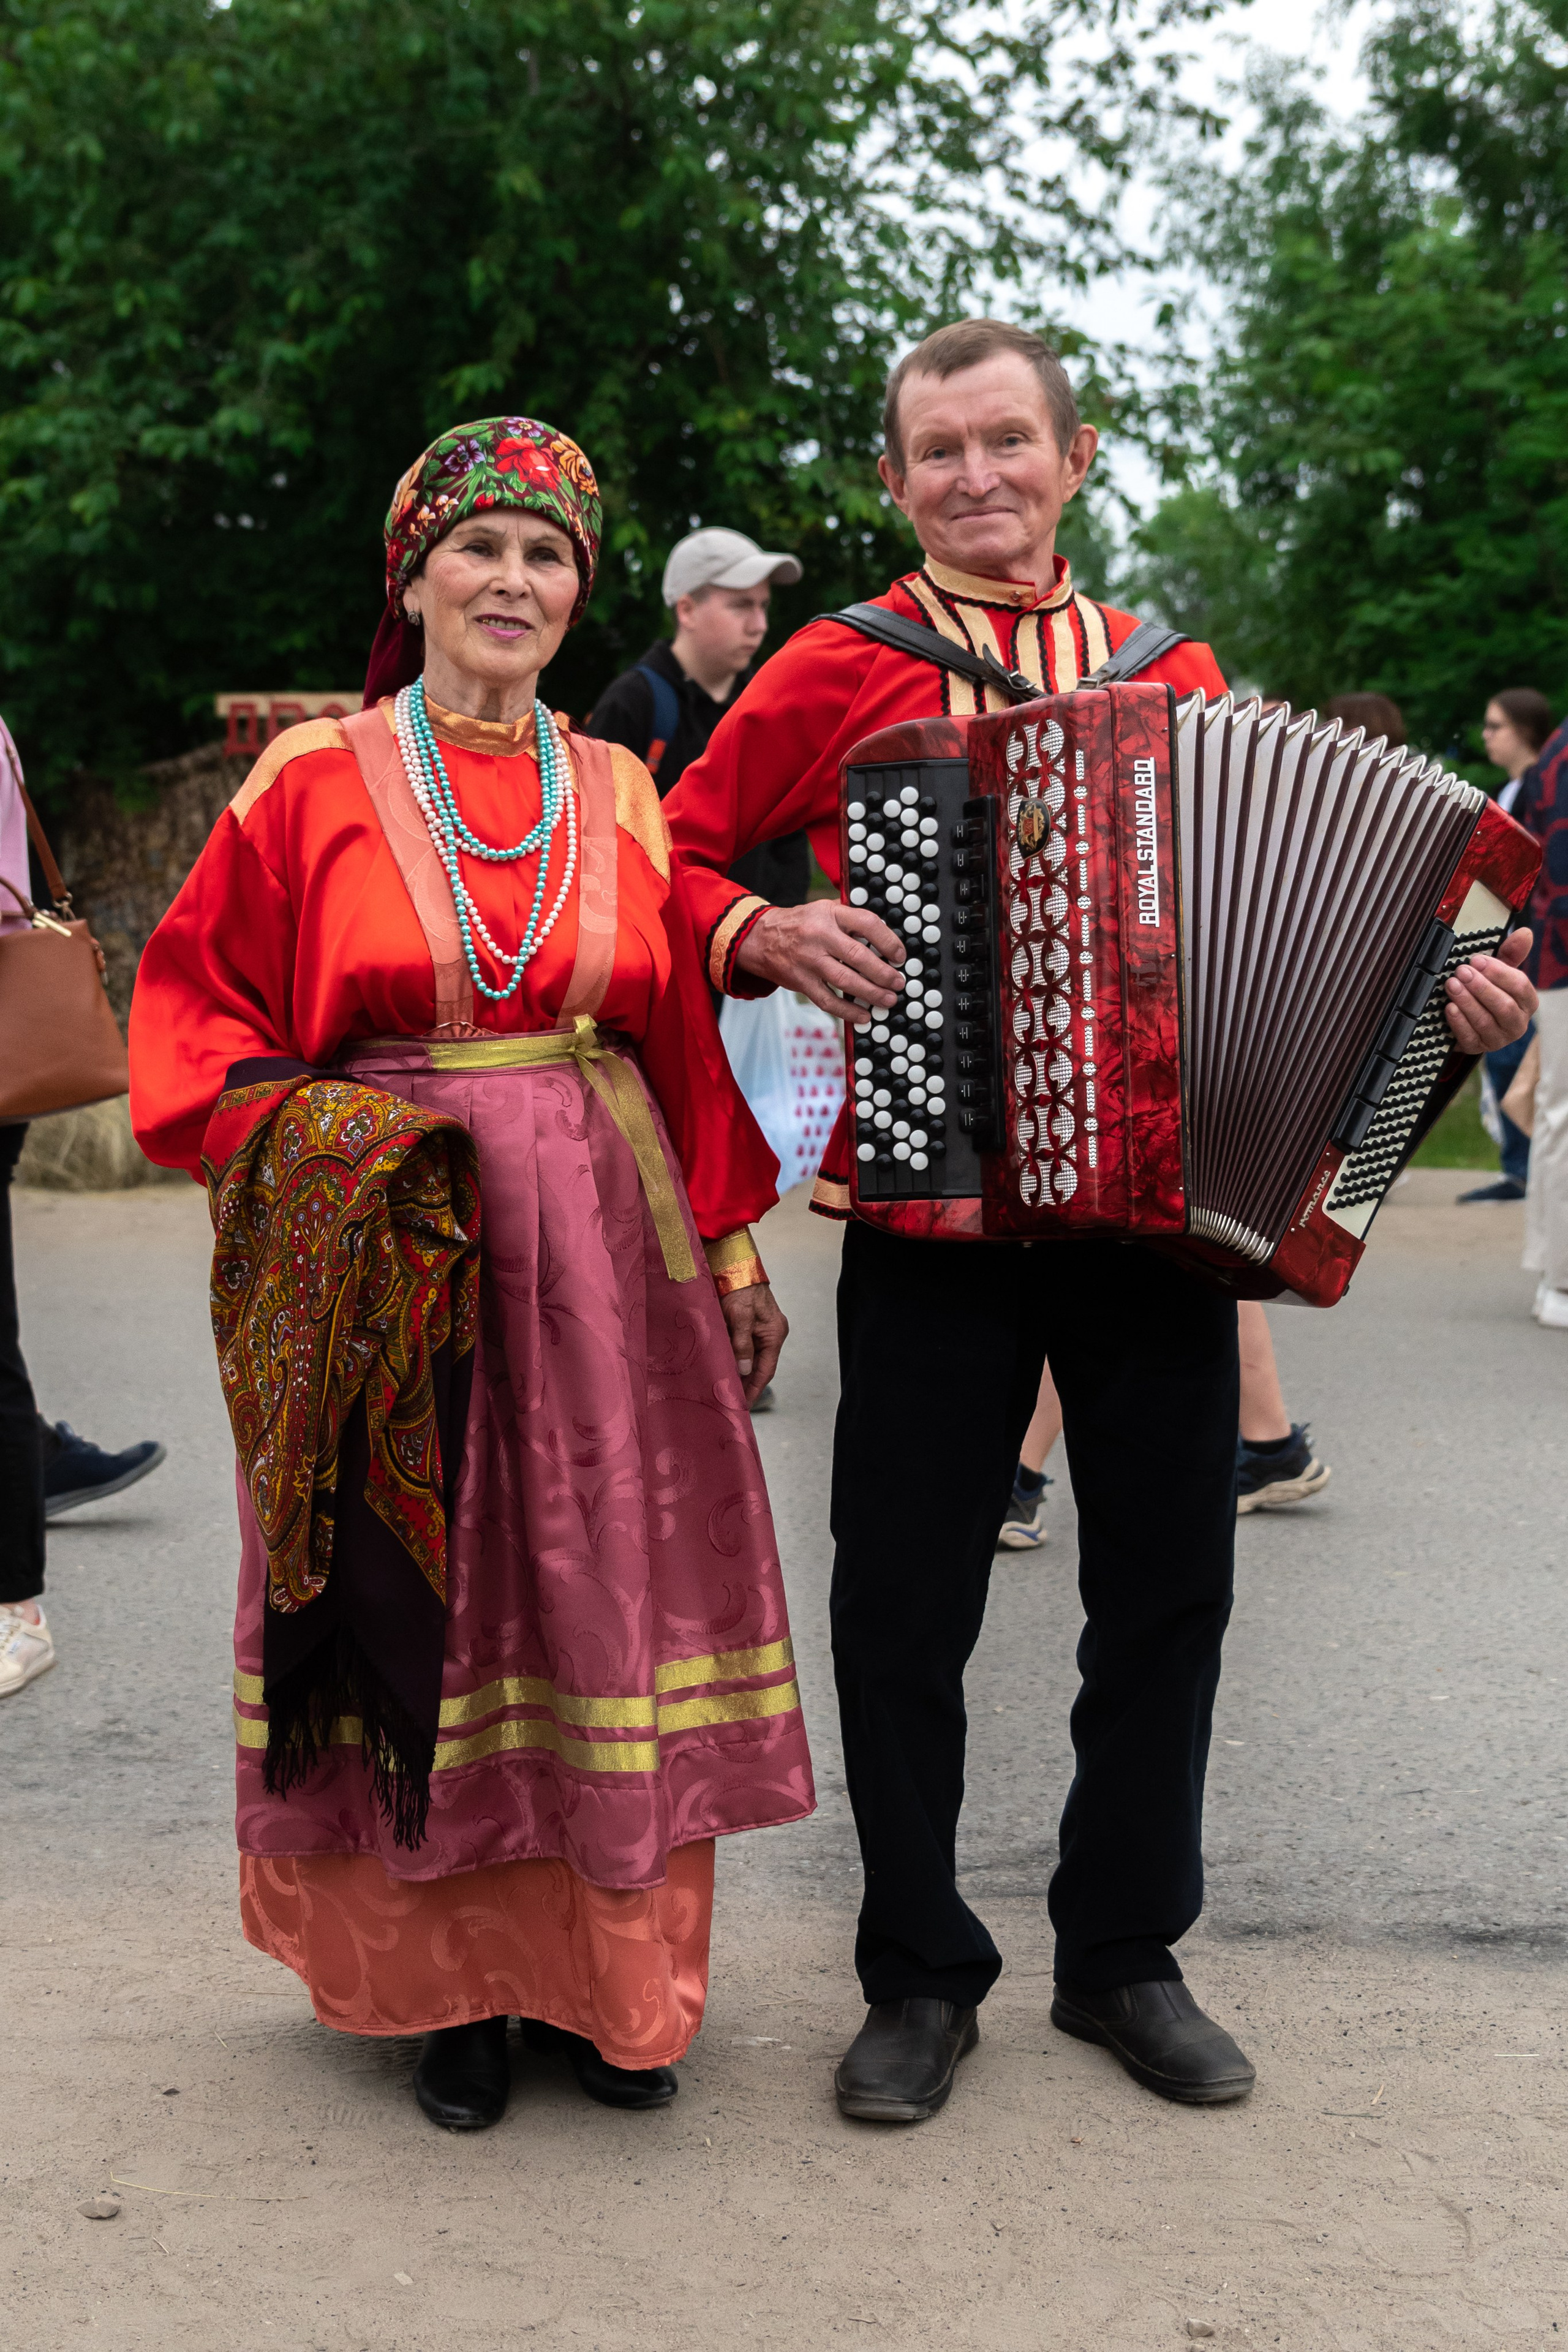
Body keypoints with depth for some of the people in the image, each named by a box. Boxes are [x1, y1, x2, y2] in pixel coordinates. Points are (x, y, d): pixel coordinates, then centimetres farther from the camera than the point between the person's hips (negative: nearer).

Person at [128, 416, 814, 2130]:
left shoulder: (618, 796, 9)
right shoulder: (316, 780, 1)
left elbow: (685, 1035, 11)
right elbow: (194, 999, 4)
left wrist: (731, 1241, 9)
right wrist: (278, 1139, -11)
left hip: (601, 1249, 2)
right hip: (384, 1256, -2)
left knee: (599, 1591, 6)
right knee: (413, 1606, 4)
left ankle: (605, 1980, 20)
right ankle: (446, 1986, 18)